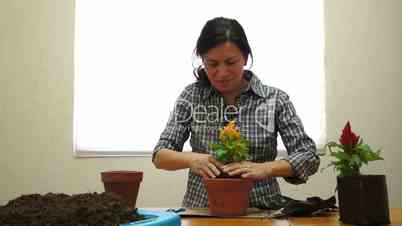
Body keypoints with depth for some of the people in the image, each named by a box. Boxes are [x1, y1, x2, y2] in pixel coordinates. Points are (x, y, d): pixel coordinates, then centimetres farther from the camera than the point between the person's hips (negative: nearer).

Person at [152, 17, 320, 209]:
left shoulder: (275, 99, -2)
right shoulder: (191, 96, 0)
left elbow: (309, 157, -4)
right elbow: (160, 156, -1)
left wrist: (266, 168, -22)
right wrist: (191, 159, -22)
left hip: (260, 211, -1)